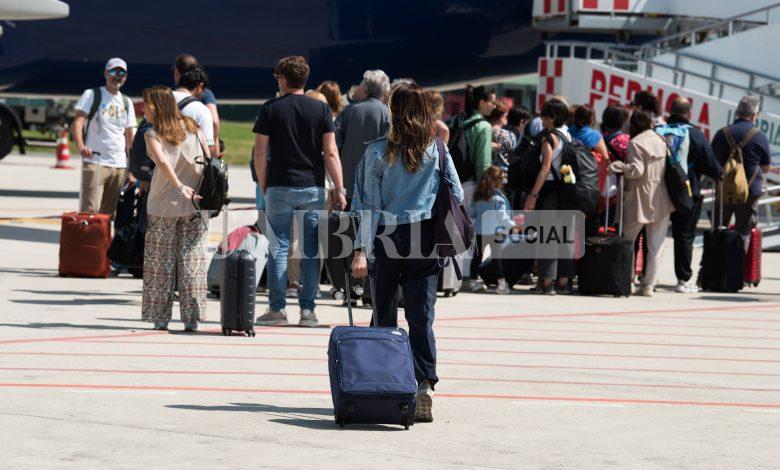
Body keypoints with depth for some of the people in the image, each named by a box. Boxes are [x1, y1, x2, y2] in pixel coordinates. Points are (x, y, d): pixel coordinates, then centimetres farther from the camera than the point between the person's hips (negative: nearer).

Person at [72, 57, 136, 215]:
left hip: (119, 166, 5)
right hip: (94, 163, -5)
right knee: (90, 211, -14)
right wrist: (80, 146, -31)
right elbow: (78, 121, -10)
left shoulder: (127, 103, 17)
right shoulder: (91, 95, 2)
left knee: (108, 213, 3)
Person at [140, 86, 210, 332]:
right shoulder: (192, 127, 5)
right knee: (192, 260, 5)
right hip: (195, 206, 3)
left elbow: (162, 161, -23)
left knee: (160, 262, 7)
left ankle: (160, 317, 8)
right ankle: (192, 318, 2)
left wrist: (180, 187, -24)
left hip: (163, 206, -3)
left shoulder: (152, 134, -7)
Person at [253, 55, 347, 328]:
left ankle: (277, 309, 1)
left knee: (278, 248, 4)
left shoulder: (270, 109, 0)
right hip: (313, 188, 1)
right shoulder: (321, 109, 2)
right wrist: (339, 190, 2)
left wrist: (263, 186, 10)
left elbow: (260, 152, -1)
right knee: (311, 250, 4)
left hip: (279, 187, -1)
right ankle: (307, 310, 3)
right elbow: (331, 153, -2)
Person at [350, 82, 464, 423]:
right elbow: (457, 195, 6)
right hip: (426, 242, 2)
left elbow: (369, 205, -7)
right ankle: (425, 385, -16)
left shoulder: (378, 152, -5)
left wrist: (361, 250, -9)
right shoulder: (437, 150, 1)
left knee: (385, 318, 10)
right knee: (422, 317, -2)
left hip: (388, 241, -1)